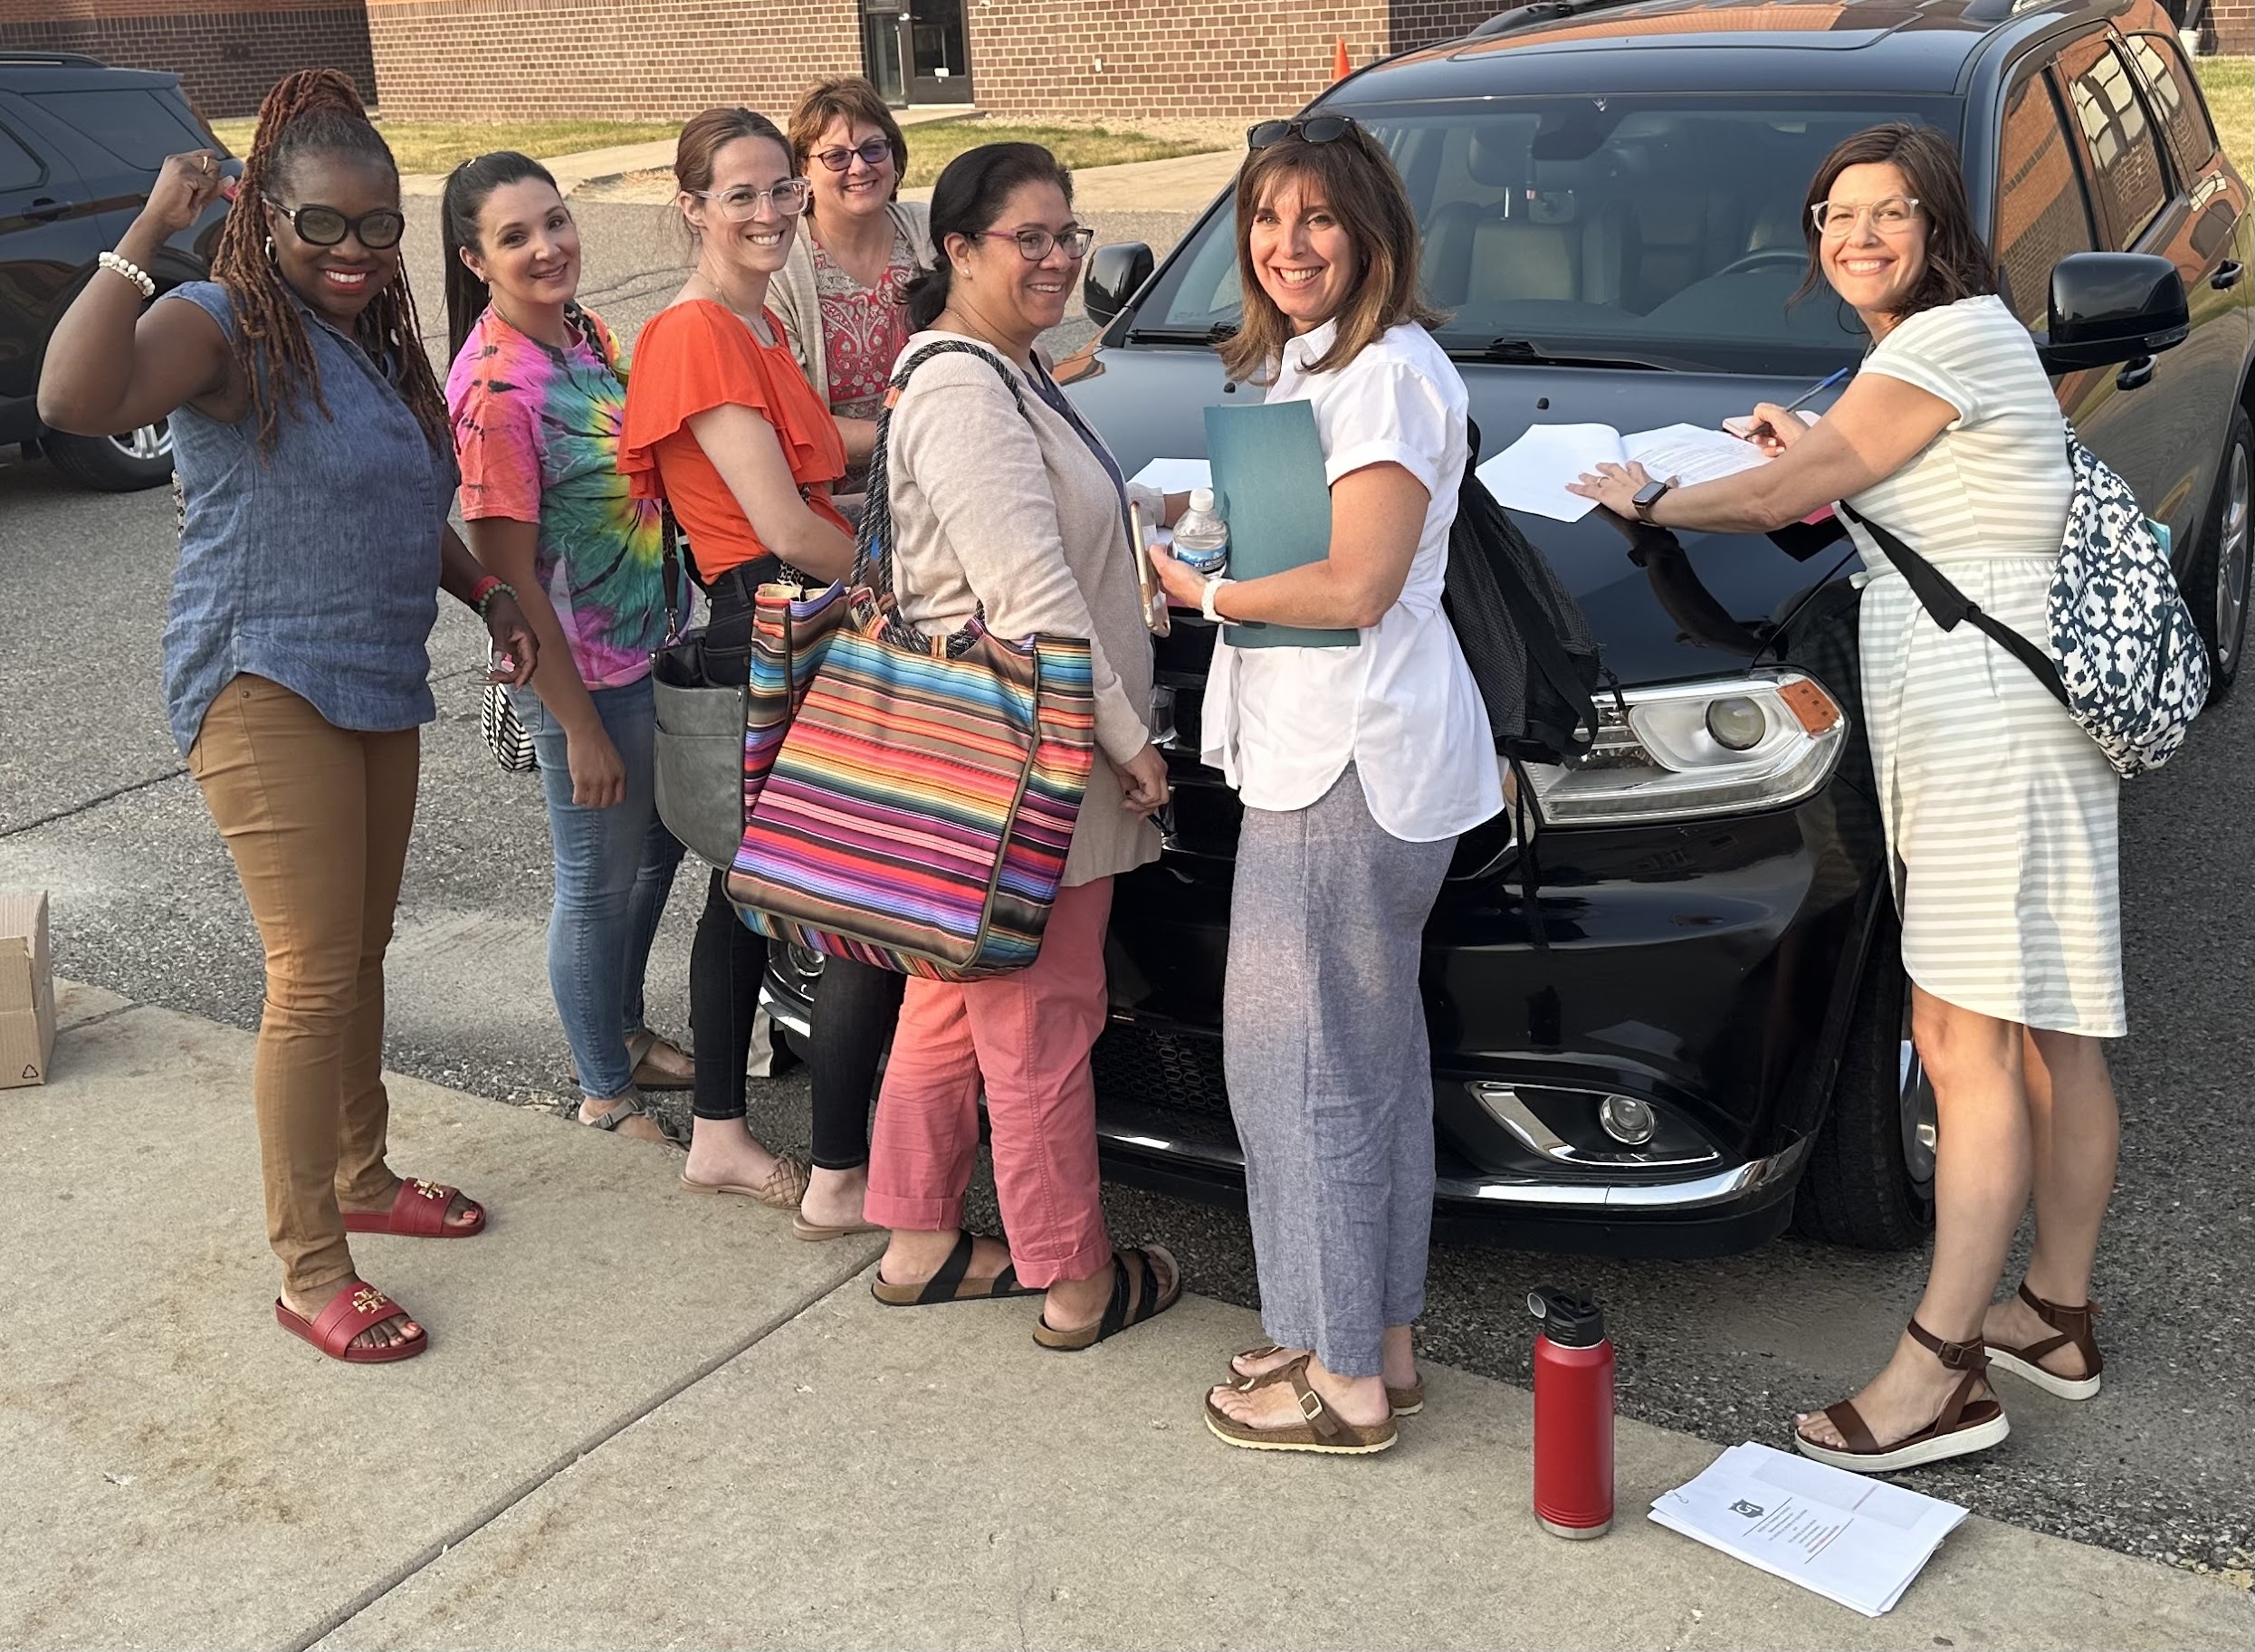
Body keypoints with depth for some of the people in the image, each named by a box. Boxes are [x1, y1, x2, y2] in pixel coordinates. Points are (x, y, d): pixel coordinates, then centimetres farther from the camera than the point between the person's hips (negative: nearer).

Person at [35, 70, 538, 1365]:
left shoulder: (379, 340, 13)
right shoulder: (223, 327, -14)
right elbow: (75, 398, -35)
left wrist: (487, 592, 9)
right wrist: (147, 234, -33)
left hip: (379, 688, 8)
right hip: (266, 689, -8)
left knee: (364, 949, 18)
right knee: (315, 976, -7)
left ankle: (364, 1177, 36)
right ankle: (310, 1273, 3)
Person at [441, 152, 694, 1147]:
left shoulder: (585, 335, 2)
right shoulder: (496, 389, -22)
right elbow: (510, 575, -21)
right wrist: (577, 725, -19)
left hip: (646, 645, 8)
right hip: (582, 673, -8)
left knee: (656, 850, 22)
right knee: (599, 880, 8)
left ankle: (621, 1035, 44)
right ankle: (606, 1095, 28)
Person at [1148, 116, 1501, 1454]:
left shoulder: (1389, 373, -15)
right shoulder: (1299, 363, 18)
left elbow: (1356, 586, -20)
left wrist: (1201, 587, -10)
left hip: (1356, 761, -11)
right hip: (1319, 748, 11)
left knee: (1299, 1056, -4)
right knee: (1369, 1051, 16)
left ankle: (1342, 1381, 8)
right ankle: (1381, 1341, 29)